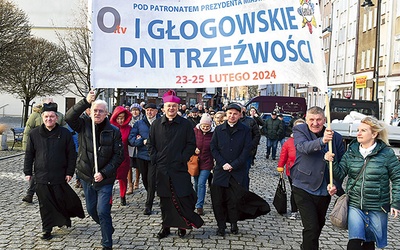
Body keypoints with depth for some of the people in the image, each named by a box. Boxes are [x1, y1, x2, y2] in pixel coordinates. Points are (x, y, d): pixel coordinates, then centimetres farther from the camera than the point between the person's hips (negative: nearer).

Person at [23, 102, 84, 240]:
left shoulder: (65, 133, -2)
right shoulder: (34, 134, 3)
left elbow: (71, 154, 0)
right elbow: (29, 154, 8)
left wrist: (70, 172, -4)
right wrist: (27, 172, 4)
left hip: (60, 176, -1)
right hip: (41, 176, 2)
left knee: (62, 199, 6)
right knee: (45, 203, 7)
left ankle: (64, 219, 32)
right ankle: (47, 229, 18)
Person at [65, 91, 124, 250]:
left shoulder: (114, 131, -10)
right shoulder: (84, 125, -3)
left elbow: (119, 155, -10)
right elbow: (69, 117, -22)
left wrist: (104, 173, -18)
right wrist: (86, 102, -30)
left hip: (105, 178, -4)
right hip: (86, 176, 4)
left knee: (103, 211, -5)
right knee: (91, 210, 18)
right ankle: (108, 228, 44)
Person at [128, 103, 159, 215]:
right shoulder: (139, 124, 8)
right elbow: (131, 138, 0)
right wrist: (143, 141, -13)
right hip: (141, 156, 3)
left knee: (151, 180, -6)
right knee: (144, 179, 15)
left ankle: (148, 205, 1)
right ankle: (151, 196, 41)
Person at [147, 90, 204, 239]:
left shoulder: (185, 124, 0)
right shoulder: (156, 124, 6)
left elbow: (191, 144, 1)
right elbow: (150, 144, 11)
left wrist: (183, 158, -7)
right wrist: (155, 159, 0)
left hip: (179, 168, -2)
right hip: (162, 169, 2)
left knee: (182, 198, -2)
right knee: (164, 199, 10)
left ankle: (182, 225, 16)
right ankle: (166, 226, 23)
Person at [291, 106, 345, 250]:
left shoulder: (336, 138, 1)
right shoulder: (299, 131, -5)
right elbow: (304, 147, -25)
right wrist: (322, 141, -44)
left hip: (324, 191, 4)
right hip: (304, 189, -4)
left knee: (319, 225, 21)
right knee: (311, 227, -13)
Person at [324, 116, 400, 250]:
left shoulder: (387, 153, -5)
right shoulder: (351, 152, 3)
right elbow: (340, 173, 2)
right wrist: (332, 162, -16)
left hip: (377, 208, -1)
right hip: (355, 205, 1)